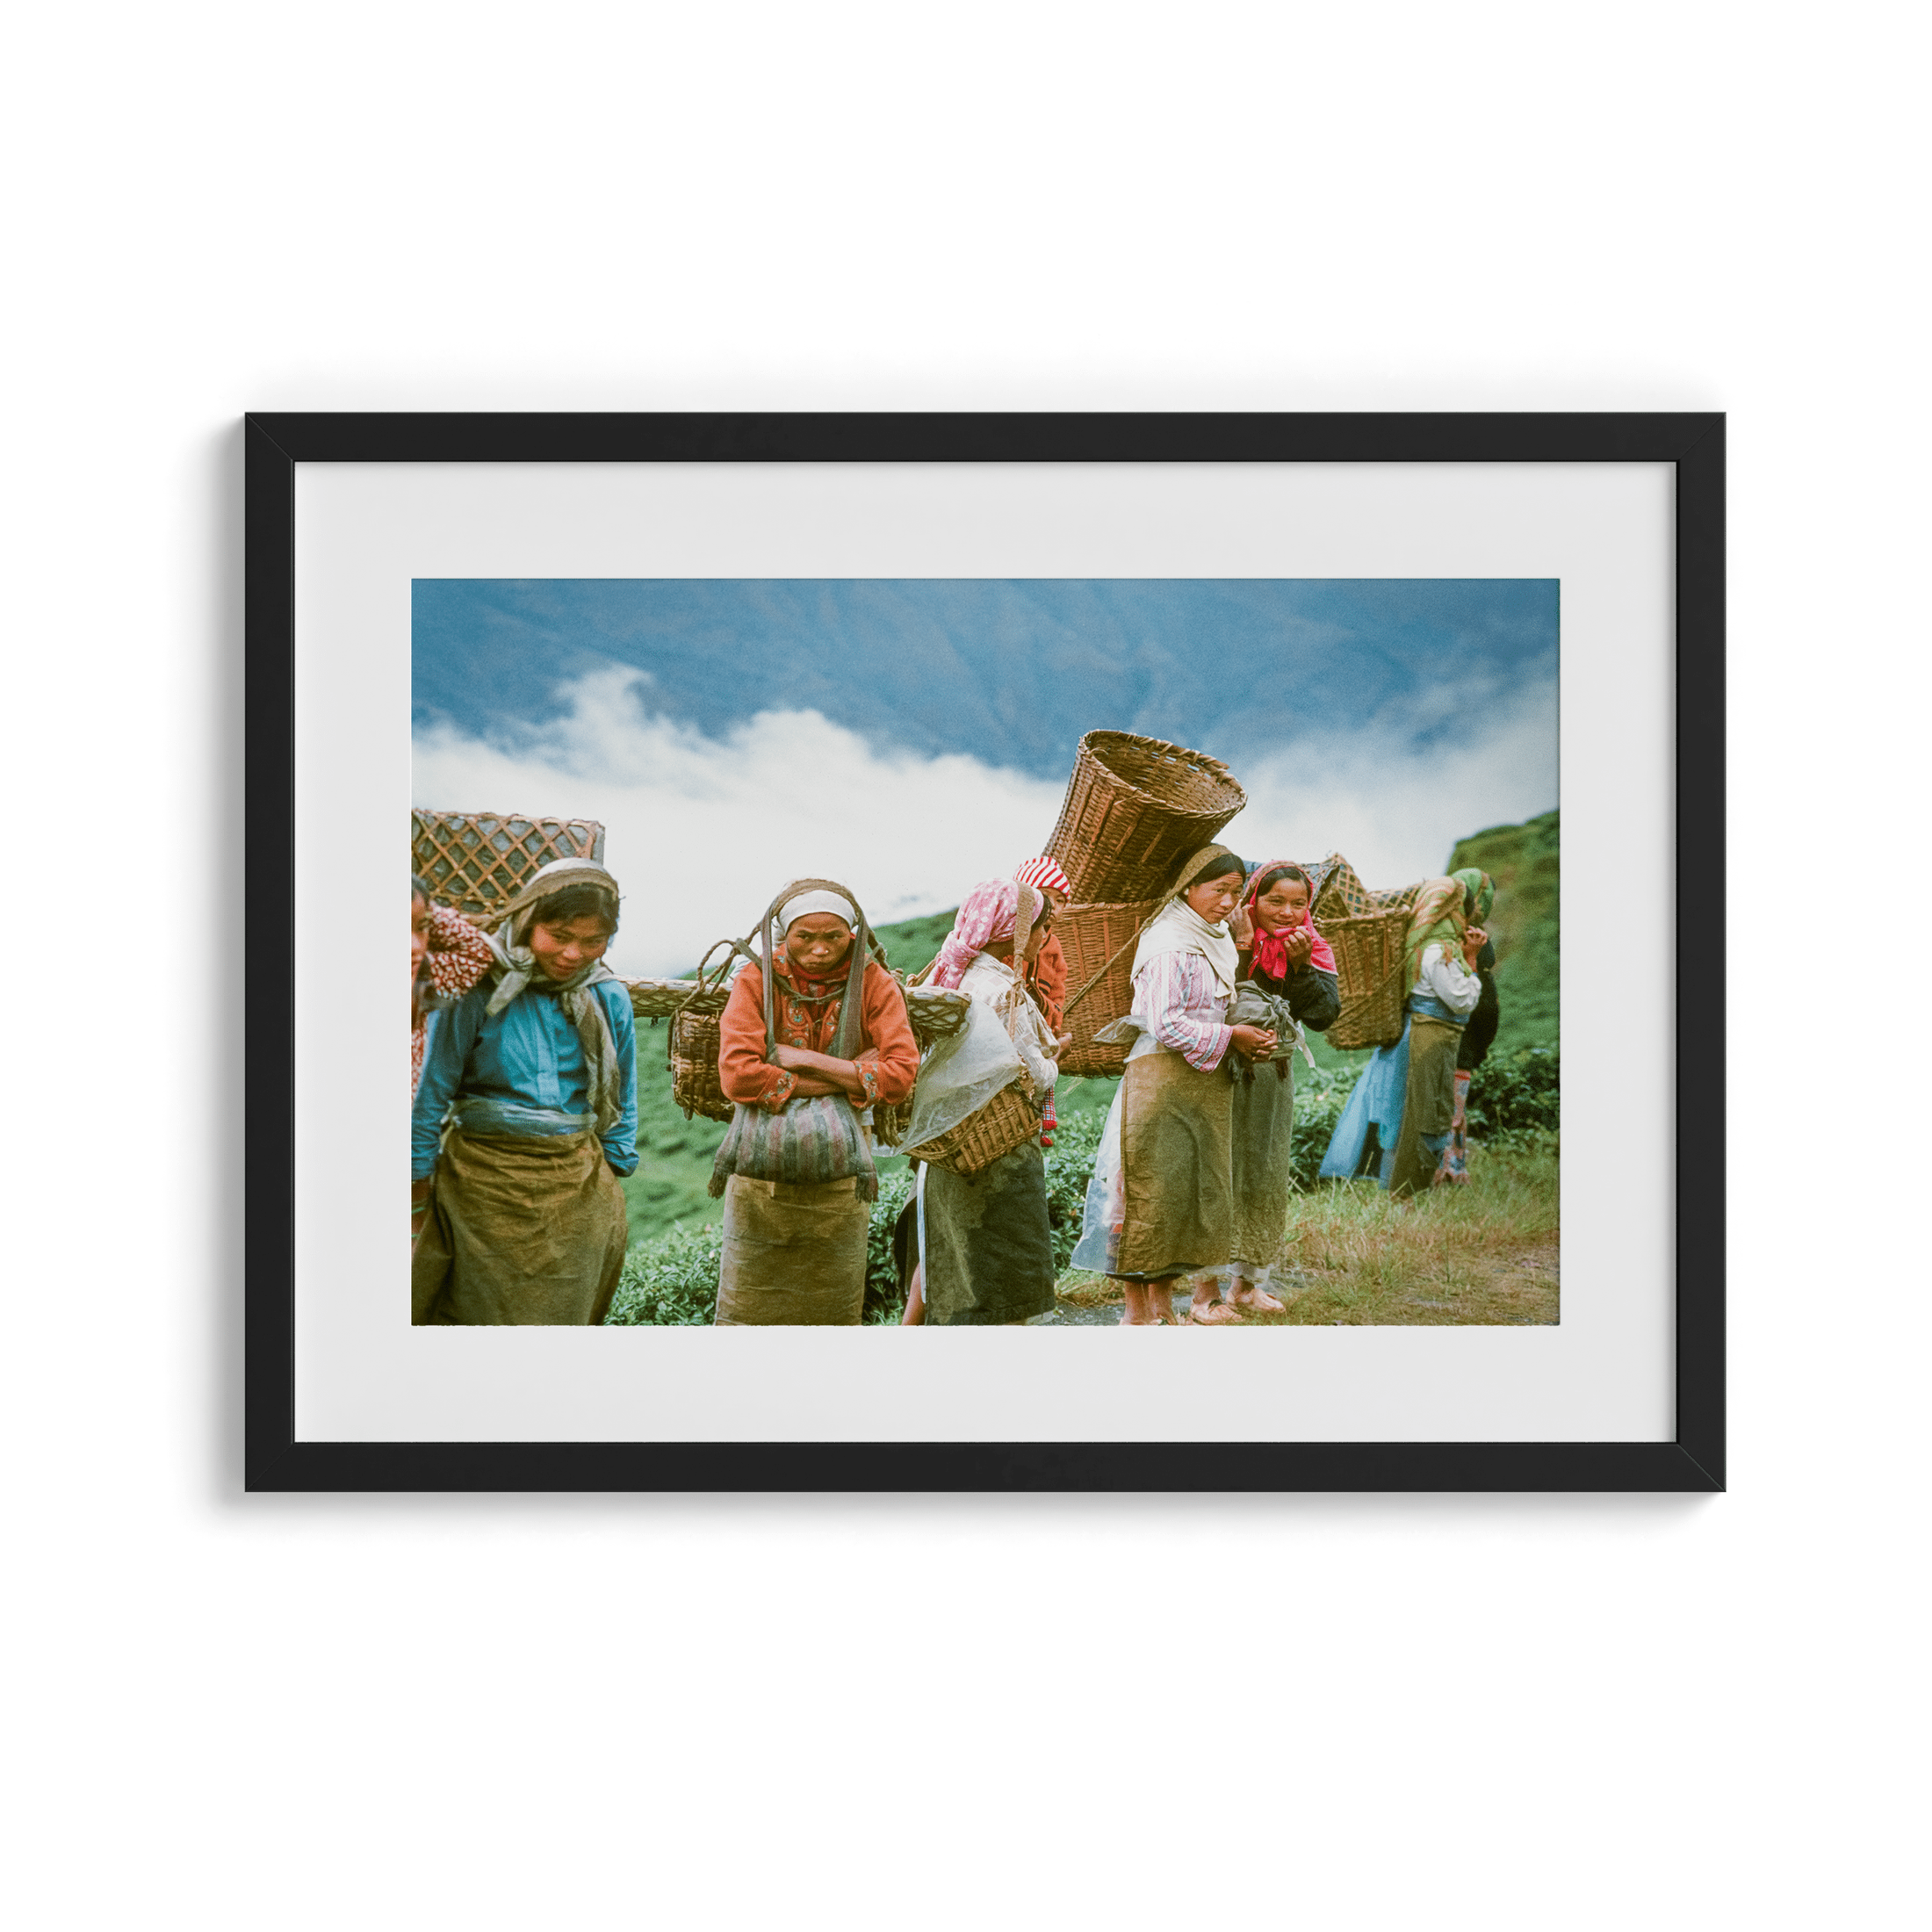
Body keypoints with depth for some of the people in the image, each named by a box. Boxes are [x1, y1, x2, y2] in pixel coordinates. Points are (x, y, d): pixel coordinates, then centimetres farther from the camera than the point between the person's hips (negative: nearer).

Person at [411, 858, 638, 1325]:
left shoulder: (609, 998, 2)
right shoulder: (479, 988, -9)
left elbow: (622, 1094, 13)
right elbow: (434, 1085, -3)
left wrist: (614, 1165, 12)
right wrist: (420, 1170, 0)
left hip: (578, 1184, 3)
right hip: (486, 1180, -3)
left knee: (564, 1319, 9)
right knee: (488, 1314, 0)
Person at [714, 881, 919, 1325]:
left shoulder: (873, 983, -4)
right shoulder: (756, 980, -8)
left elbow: (900, 1075, -16)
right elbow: (737, 1075, -22)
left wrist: (805, 1060, -19)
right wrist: (847, 1079, -19)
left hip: (838, 1184, 1)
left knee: (833, 1316, 11)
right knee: (746, 1310, 5)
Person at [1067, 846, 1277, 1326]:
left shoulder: (1215, 940, 15)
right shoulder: (1171, 944, -14)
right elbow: (1168, 1026, -19)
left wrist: (1249, 1038, 6)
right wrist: (1230, 1037, -12)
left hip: (1206, 1082, 9)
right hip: (1163, 1077, -9)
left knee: (1199, 1188, 10)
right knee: (1152, 1190, -5)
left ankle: (1162, 1299, 19)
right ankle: (1137, 1308, 2)